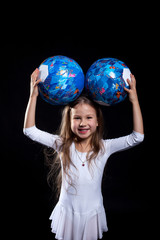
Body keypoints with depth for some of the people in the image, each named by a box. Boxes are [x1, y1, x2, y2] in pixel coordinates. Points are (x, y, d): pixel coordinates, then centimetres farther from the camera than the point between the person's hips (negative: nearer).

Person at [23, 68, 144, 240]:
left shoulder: (104, 147, -11)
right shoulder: (63, 145, -11)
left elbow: (137, 137, -17)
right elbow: (30, 131, -13)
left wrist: (134, 100, -22)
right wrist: (33, 95, -20)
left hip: (92, 214, 0)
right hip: (67, 213, 0)